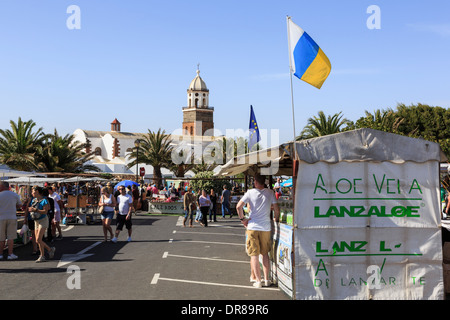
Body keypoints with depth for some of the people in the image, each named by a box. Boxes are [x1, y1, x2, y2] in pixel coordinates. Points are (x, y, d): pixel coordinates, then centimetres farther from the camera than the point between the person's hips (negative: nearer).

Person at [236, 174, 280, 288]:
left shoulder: (250, 192, -5)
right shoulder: (270, 192, 1)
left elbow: (238, 207, -12)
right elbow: (277, 210, 2)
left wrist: (242, 219, 1)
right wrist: (275, 219, 20)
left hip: (253, 227, -2)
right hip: (266, 227, 2)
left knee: (254, 255, 4)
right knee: (265, 254, 15)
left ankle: (258, 280, 2)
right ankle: (266, 279, 15)